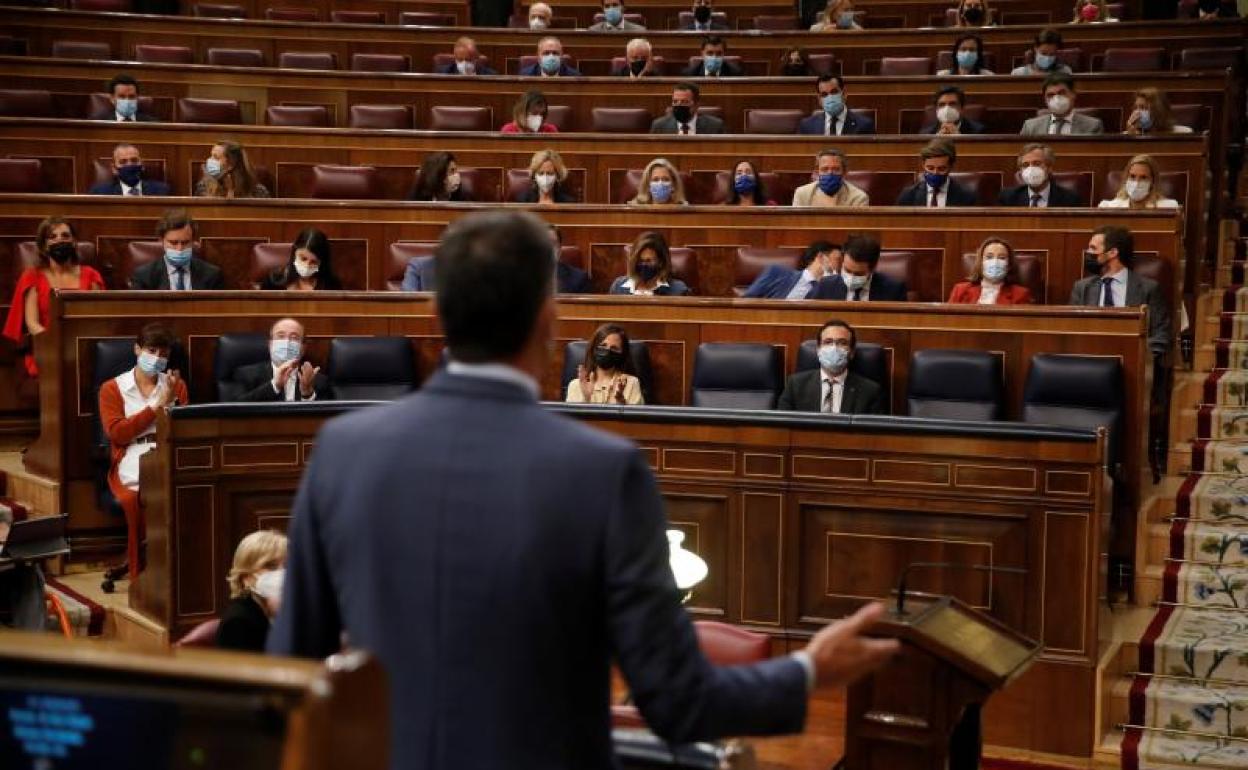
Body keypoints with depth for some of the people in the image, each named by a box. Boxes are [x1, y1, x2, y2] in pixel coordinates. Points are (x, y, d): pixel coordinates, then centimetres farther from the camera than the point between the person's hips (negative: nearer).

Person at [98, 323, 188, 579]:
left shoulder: (176, 384, 22)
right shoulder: (113, 388, 14)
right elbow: (116, 434, -1)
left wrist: (173, 403, -5)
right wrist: (157, 406, -3)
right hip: (133, 458, -2)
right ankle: (141, 574, -27)